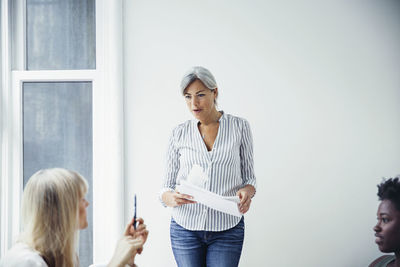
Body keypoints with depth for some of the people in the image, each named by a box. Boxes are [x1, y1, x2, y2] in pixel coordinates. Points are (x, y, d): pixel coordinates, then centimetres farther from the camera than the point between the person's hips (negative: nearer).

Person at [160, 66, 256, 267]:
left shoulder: (239, 126, 2)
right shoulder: (179, 133, 4)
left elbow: (248, 176, 8)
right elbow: (167, 184, 6)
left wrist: (247, 191, -15)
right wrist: (169, 197, -18)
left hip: (227, 229, -1)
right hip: (185, 226, 1)